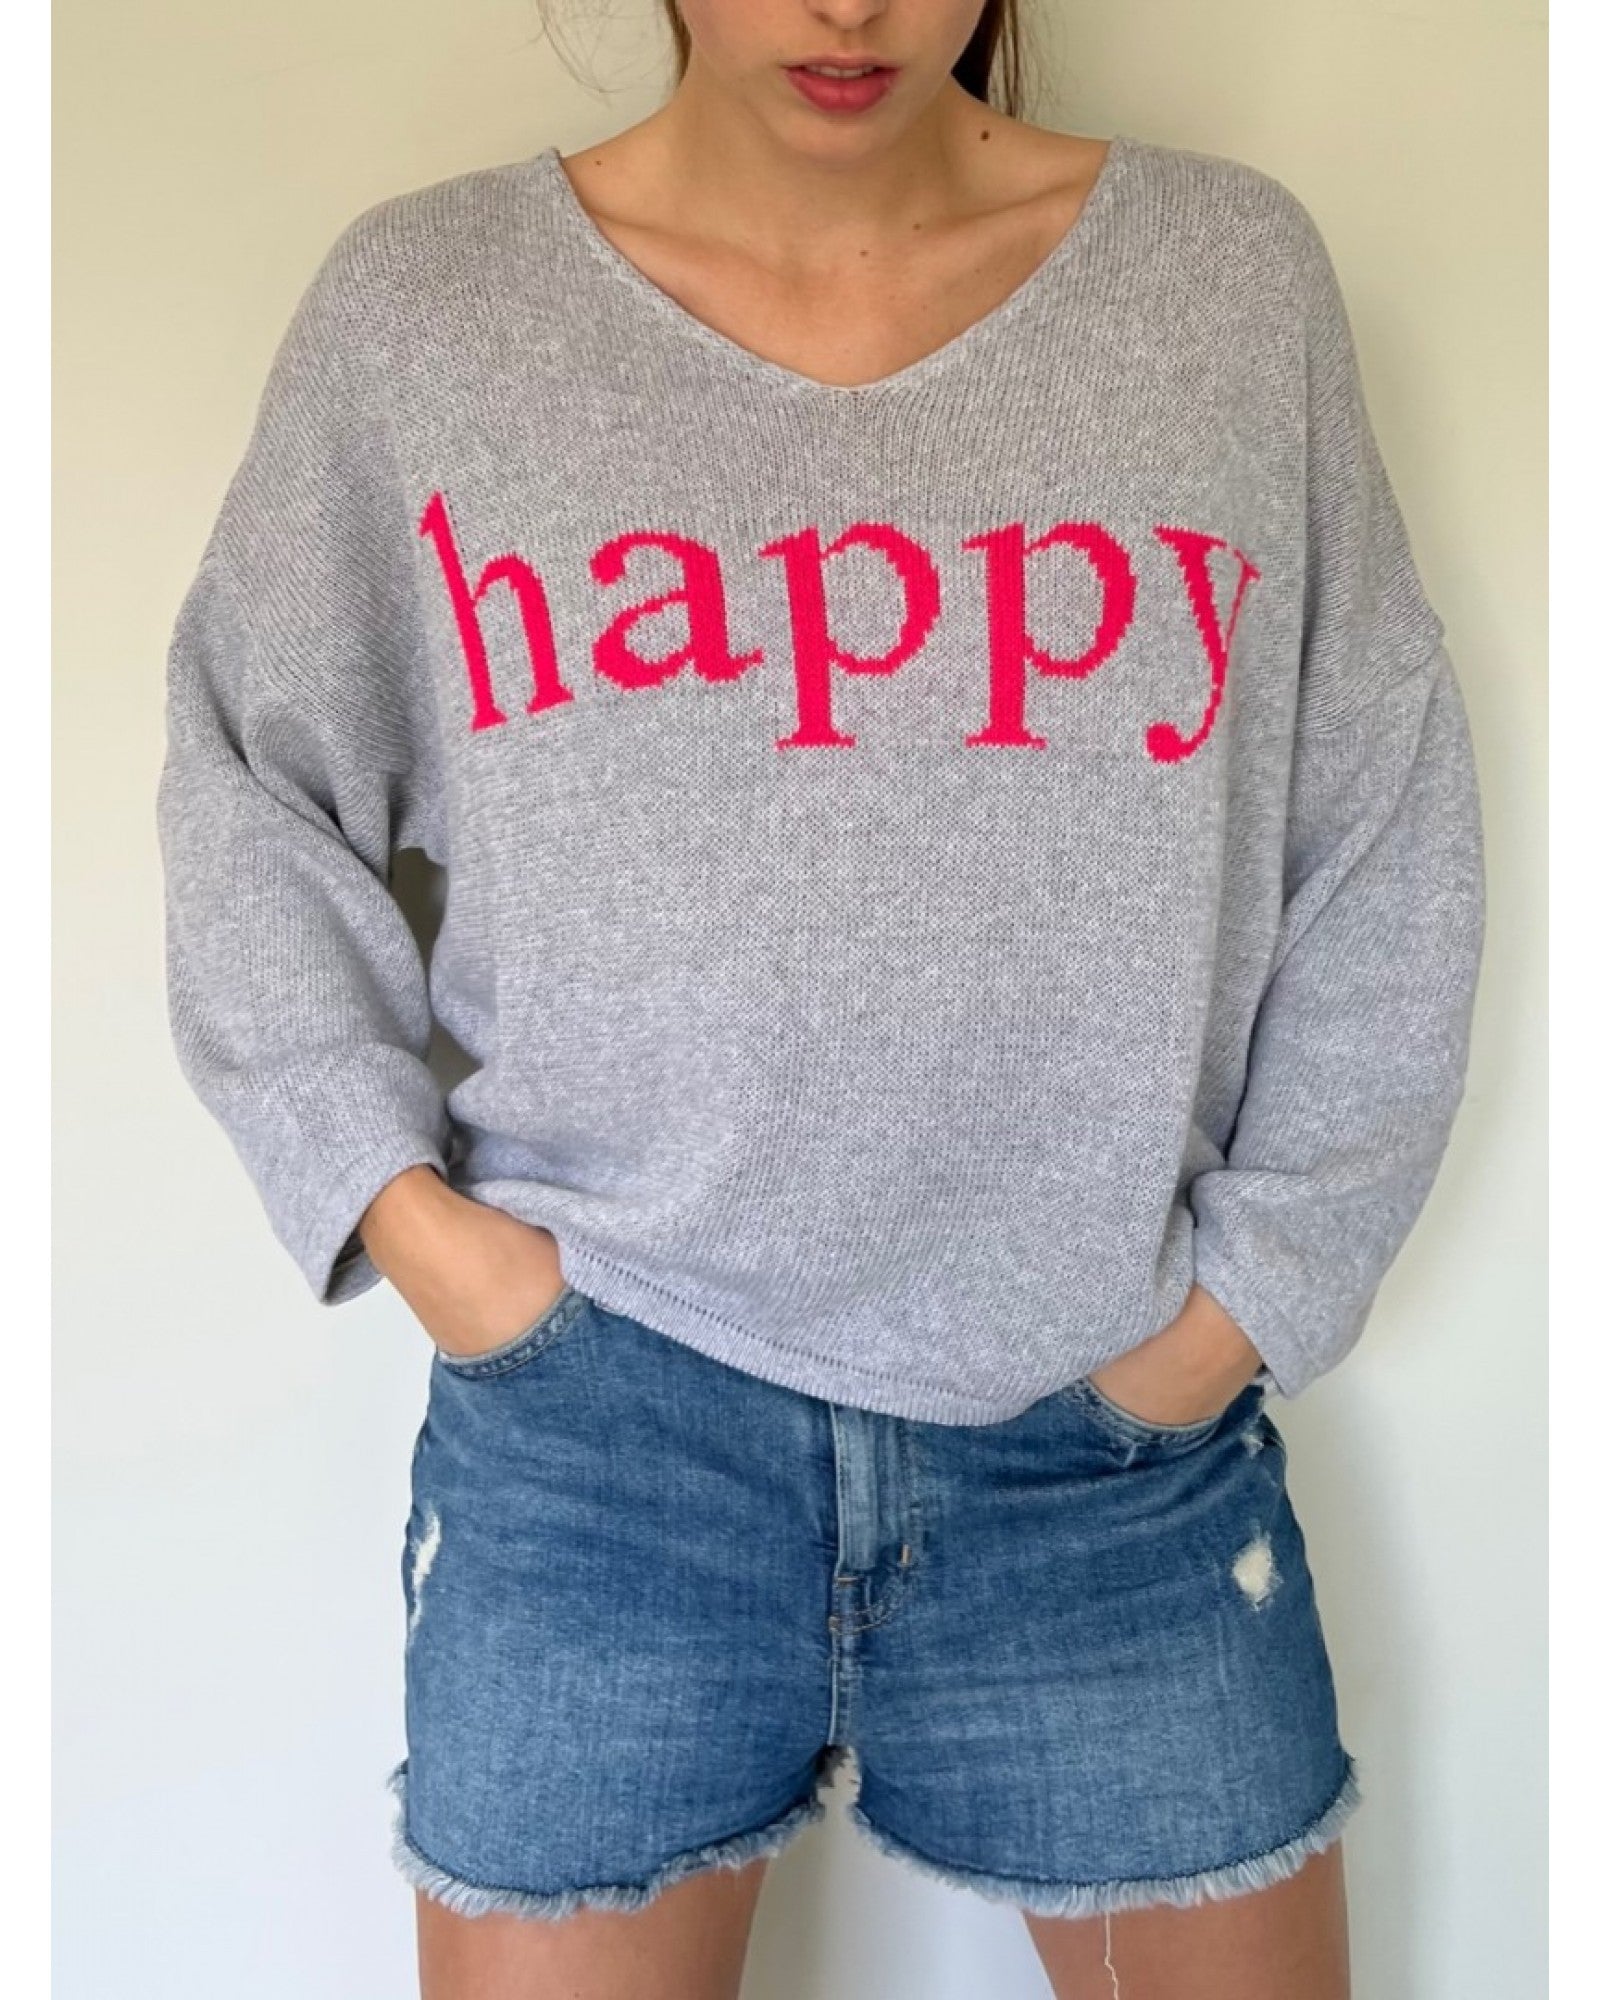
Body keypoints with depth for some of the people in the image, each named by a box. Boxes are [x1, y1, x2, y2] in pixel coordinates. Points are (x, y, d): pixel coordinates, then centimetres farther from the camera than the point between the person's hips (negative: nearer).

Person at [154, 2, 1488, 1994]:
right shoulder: (419, 299, 0)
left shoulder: (1233, 271, 2)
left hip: (1116, 1446, 2)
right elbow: (248, 787, 6)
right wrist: (399, 1209, -4)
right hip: (594, 1416, 0)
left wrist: (1252, 1287, 0)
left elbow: (1383, 846, 5)